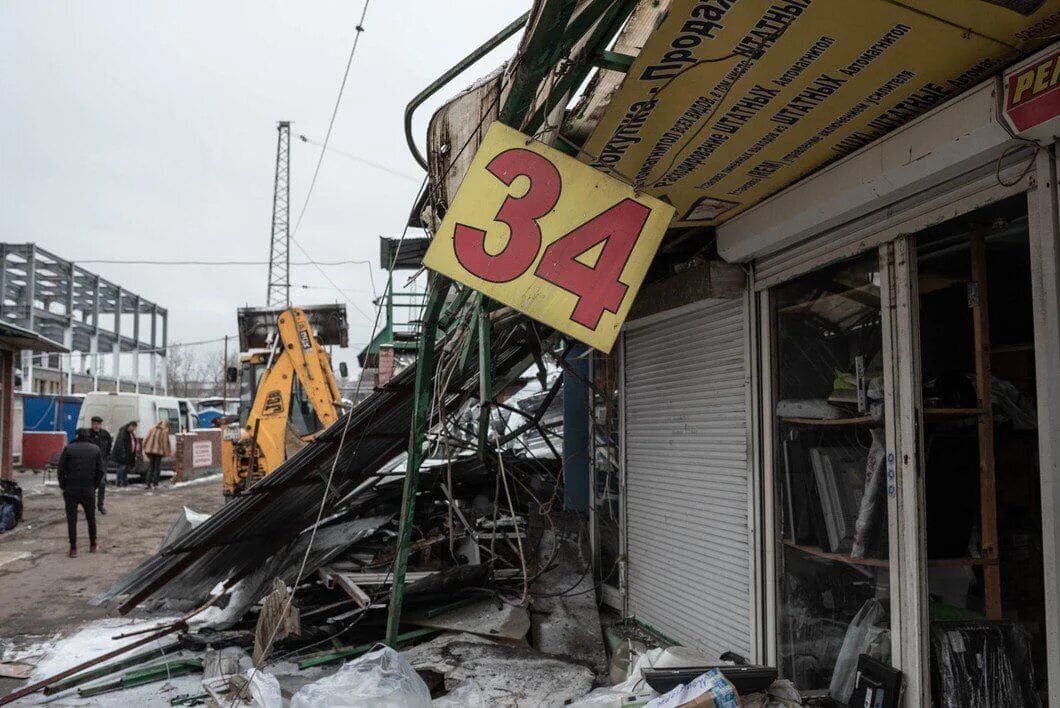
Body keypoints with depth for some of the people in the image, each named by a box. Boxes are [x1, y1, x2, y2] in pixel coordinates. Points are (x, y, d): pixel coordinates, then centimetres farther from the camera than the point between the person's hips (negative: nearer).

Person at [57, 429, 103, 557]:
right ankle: (93, 545, 23)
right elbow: (100, 471, 0)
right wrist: (95, 486, 10)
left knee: (71, 519, 4)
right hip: (89, 489, 2)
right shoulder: (95, 449, 2)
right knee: (91, 518, 15)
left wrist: (63, 487, 6)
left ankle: (73, 549, 3)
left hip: (71, 489, -1)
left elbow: (61, 470, -4)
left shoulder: (68, 449, -2)